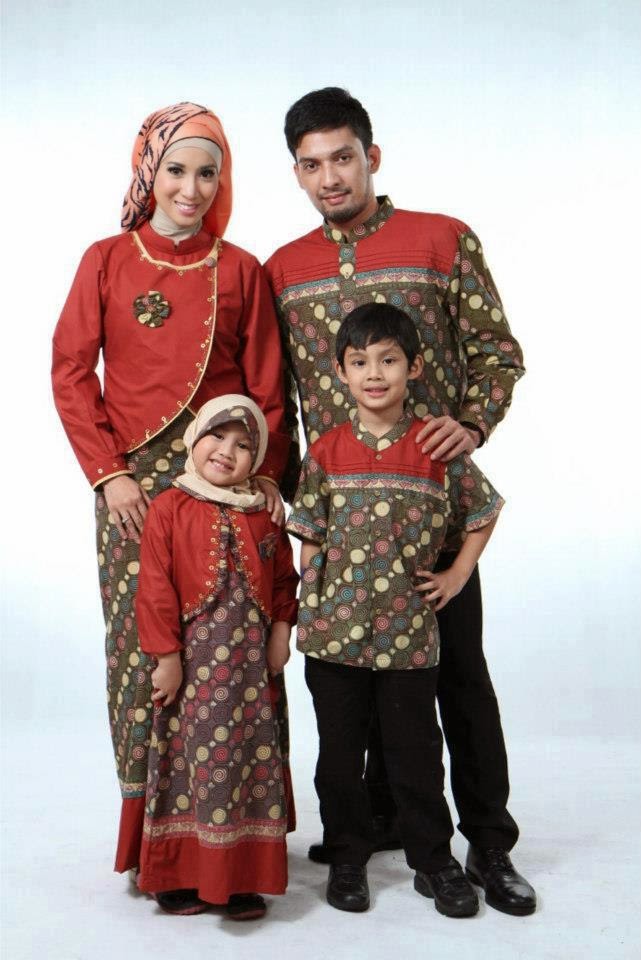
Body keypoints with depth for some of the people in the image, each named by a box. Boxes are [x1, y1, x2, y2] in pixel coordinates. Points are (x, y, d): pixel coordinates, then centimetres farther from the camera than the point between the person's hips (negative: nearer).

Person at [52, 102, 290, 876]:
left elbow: (267, 387, 5)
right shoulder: (107, 261, 6)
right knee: (142, 645, 1)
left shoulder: (240, 270, 7)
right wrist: (109, 472, -5)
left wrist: (266, 477, -4)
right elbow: (71, 374, 3)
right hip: (134, 483, 0)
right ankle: (147, 824, 16)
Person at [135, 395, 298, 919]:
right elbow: (154, 588, -8)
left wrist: (282, 631, 0)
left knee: (251, 759, 8)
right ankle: (180, 875, 19)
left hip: (253, 662, 4)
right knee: (188, 759, 4)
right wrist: (166, 655, -11)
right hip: (193, 659, -3)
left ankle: (243, 878, 20)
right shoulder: (169, 508, -5)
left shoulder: (262, 514, 8)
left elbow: (285, 578, 13)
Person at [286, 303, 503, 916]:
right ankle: (346, 858, 31)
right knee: (339, 751, 13)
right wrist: (308, 613, 0)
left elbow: (483, 511, 11)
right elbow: (309, 540, 3)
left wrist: (457, 575, 3)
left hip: (408, 634, -1)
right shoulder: (325, 452, 0)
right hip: (333, 634, 1)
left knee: (415, 751, 11)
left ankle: (433, 860, 29)